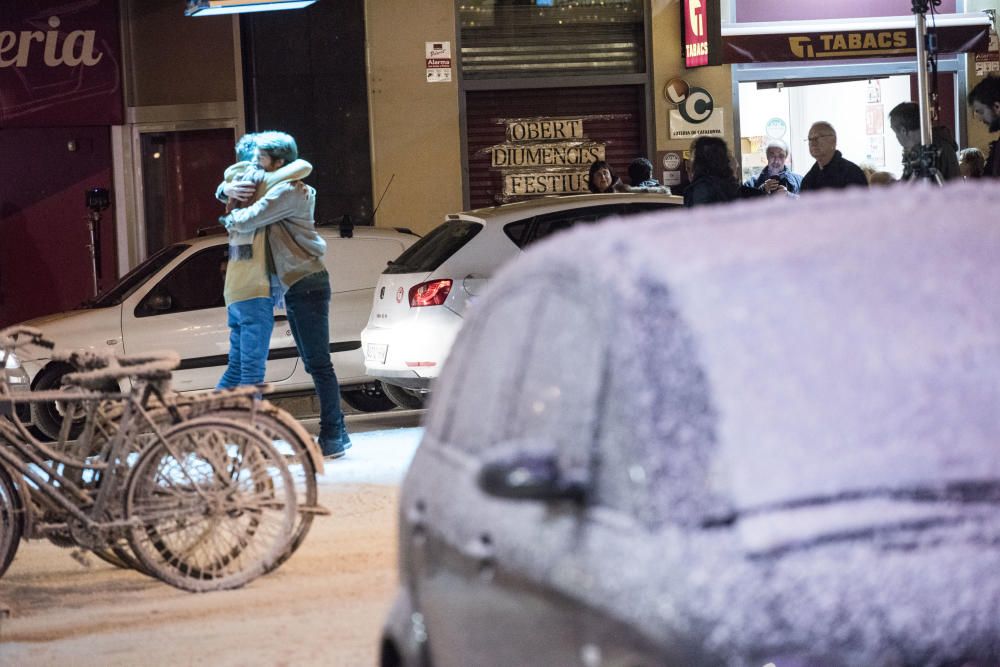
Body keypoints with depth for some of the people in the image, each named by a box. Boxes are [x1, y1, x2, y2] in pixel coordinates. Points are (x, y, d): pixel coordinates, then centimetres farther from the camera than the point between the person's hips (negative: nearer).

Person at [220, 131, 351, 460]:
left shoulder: (288, 191, -13)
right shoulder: (279, 191, 19)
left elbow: (247, 221, -20)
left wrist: (231, 217, 3)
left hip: (308, 286, -10)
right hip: (294, 288, 10)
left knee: (318, 363, -10)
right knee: (313, 364, 11)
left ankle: (333, 436, -9)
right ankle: (335, 433, 15)